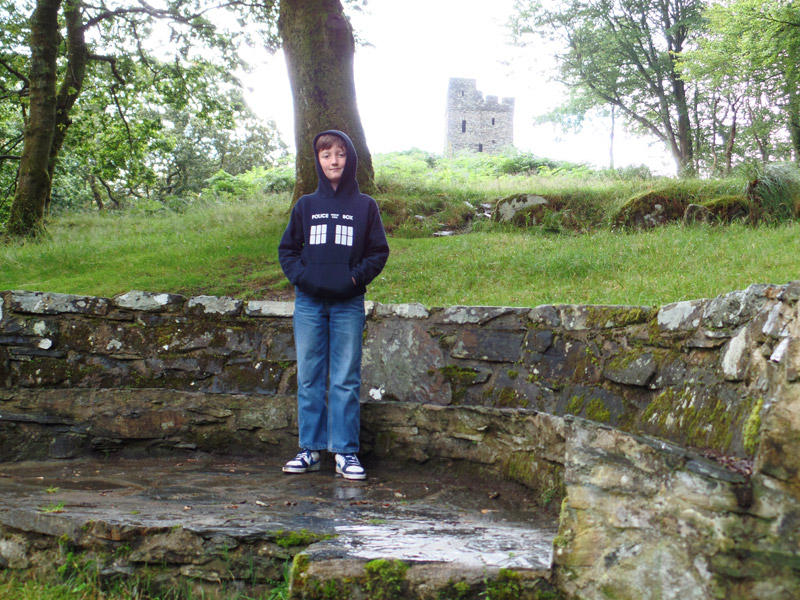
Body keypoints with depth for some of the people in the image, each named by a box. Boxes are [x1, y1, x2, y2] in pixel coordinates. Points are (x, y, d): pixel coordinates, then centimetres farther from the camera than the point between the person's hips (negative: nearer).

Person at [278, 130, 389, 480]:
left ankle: (346, 451, 4)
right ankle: (310, 449, 12)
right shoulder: (306, 205, 10)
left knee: (347, 379, -1)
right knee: (309, 377, 5)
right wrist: (299, 275, -5)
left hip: (348, 304, -2)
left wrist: (356, 276, -9)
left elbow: (379, 252, 6)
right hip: (309, 302, 2)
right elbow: (287, 248, 13)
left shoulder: (365, 206, 6)